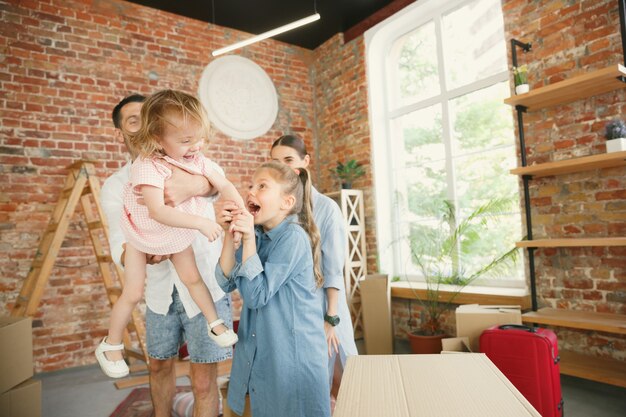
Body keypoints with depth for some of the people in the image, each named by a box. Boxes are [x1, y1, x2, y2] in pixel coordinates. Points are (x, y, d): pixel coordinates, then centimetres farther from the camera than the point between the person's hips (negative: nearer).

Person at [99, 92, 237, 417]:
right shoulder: (114, 187, 1)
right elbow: (119, 247, -9)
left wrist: (195, 185, -50)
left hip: (205, 284, -3)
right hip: (159, 290, 4)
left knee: (203, 381, -1)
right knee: (159, 365, 22)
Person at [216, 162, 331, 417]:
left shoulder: (293, 237, -19)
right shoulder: (257, 234, 4)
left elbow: (256, 295, -21)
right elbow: (226, 282, -4)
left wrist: (249, 239, -25)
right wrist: (229, 234, -13)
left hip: (293, 356, -6)